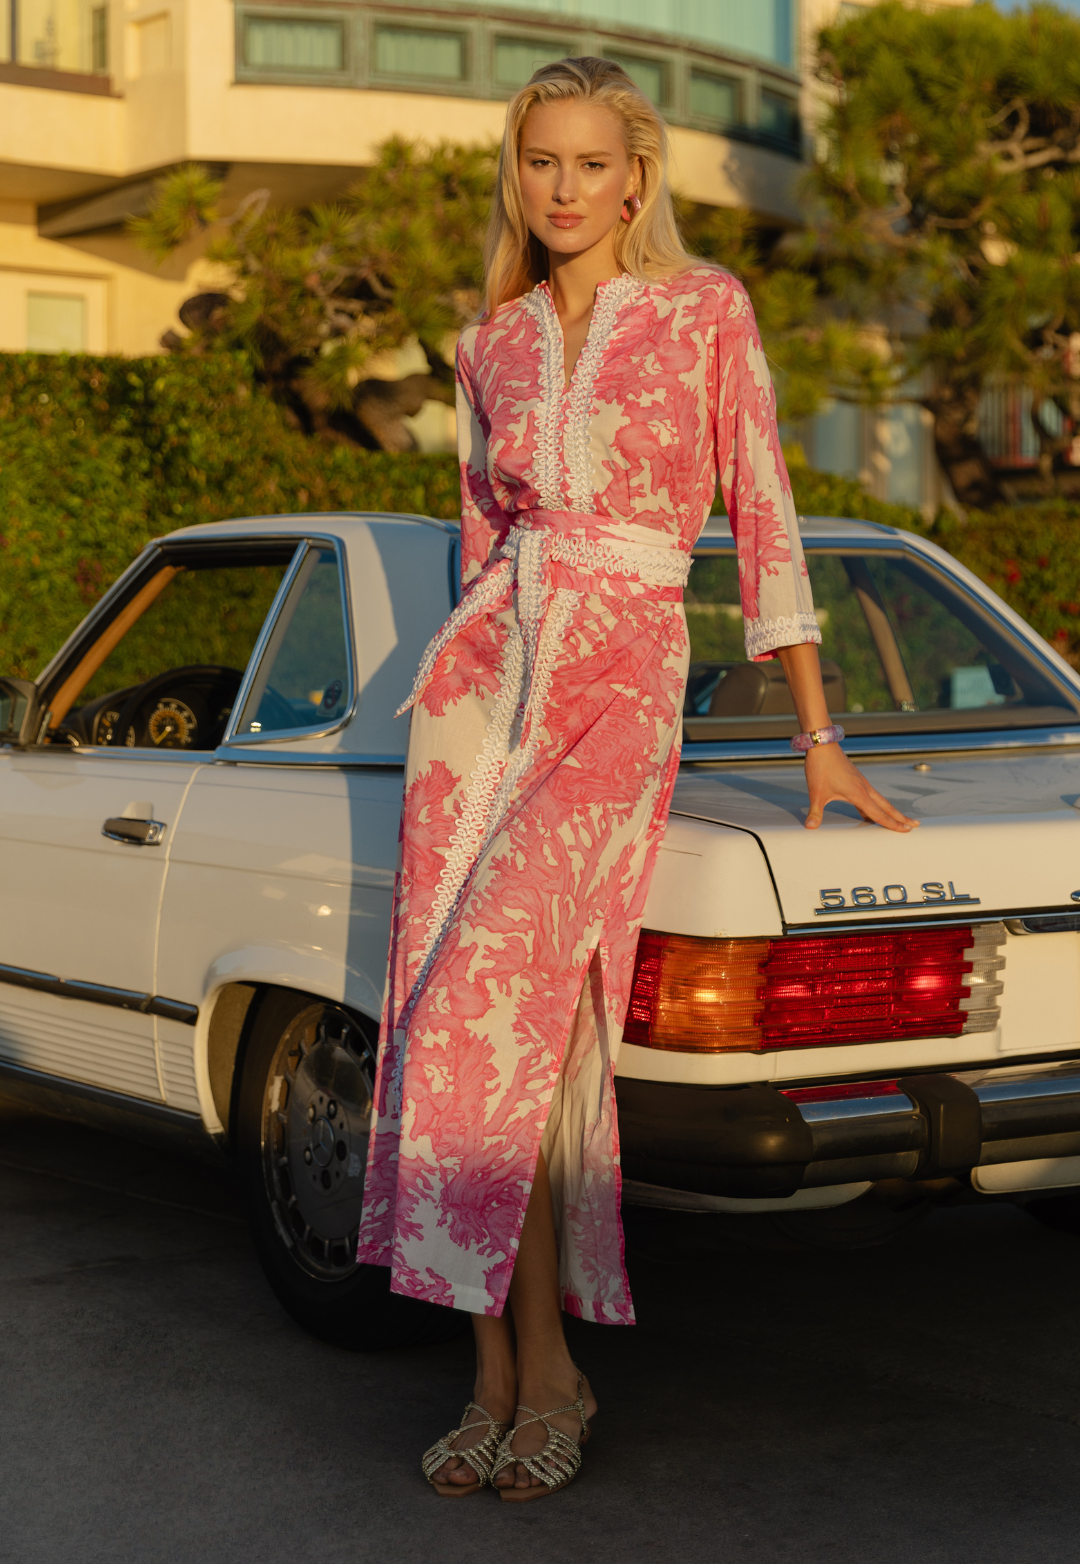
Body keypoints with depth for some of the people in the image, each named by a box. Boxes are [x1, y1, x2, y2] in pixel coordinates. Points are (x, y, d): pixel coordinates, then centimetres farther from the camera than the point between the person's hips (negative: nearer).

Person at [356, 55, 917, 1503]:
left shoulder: (704, 310, 3)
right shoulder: (492, 349, 14)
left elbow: (763, 515, 1)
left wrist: (819, 738, 0)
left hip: (626, 677, -4)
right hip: (489, 669, 4)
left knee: (496, 1002, -19)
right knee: (460, 1012, -5)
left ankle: (544, 1362, -8)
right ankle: (504, 1375, 1)